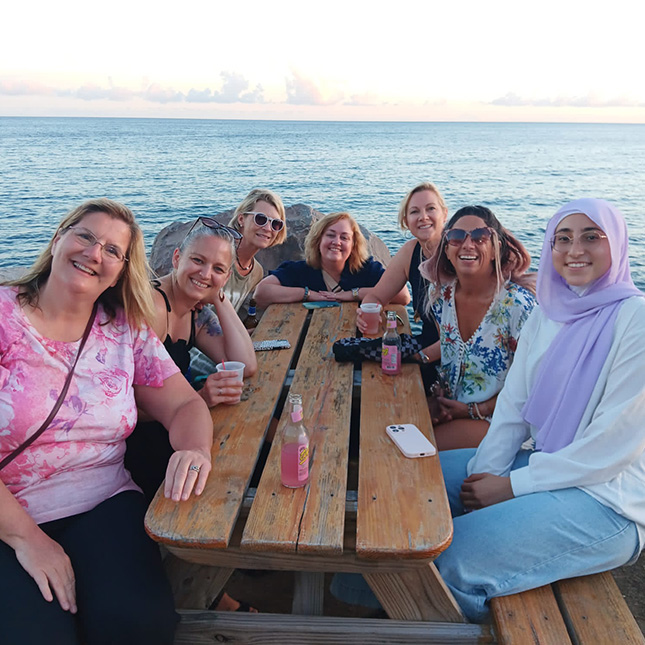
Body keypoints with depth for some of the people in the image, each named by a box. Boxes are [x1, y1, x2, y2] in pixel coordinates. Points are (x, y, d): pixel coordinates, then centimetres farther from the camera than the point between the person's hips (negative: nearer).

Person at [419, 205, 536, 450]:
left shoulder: (517, 304, -19)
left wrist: (475, 410, -14)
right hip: (447, 407, 5)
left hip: (494, 419, -5)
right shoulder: (441, 294, -3)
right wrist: (438, 397, -3)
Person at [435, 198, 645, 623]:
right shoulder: (547, 313, 6)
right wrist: (485, 474, -9)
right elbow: (513, 404, 5)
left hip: (606, 497, -7)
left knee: (457, 552, -24)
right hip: (541, 463, 7)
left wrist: (513, 486, -17)